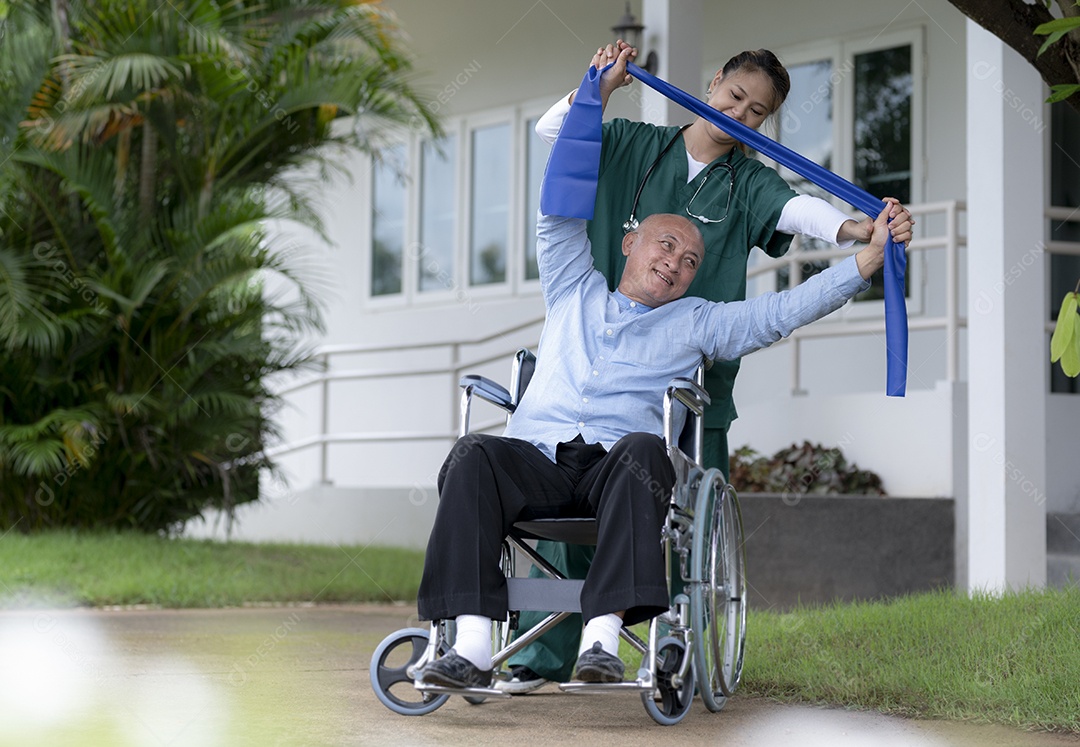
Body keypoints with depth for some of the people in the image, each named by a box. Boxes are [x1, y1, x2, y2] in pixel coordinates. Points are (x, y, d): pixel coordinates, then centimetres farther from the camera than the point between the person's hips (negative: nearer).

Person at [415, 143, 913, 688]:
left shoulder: (695, 323, 27)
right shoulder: (573, 290, 30)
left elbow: (784, 311, 19)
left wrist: (869, 257, 9)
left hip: (616, 469, -1)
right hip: (536, 459, 1)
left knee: (641, 450, -38)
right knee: (474, 454, -33)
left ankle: (602, 637, -49)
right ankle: (471, 647, -42)